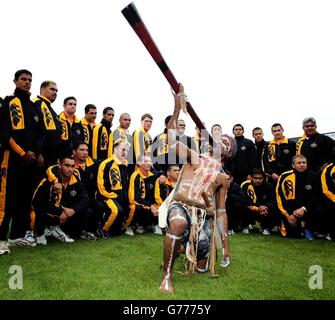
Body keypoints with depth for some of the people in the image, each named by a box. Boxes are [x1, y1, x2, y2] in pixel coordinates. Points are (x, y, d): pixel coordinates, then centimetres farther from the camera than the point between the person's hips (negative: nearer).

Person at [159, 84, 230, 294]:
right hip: (181, 206, -4)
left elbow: (221, 210, 20)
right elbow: (171, 139, -5)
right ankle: (167, 276, -25)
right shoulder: (195, 159, 9)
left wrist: (226, 243, 14)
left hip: (203, 216, 5)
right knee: (178, 223, -43)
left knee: (201, 268, 7)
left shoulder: (222, 178, 19)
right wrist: (177, 109, -10)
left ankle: (186, 246, 41)